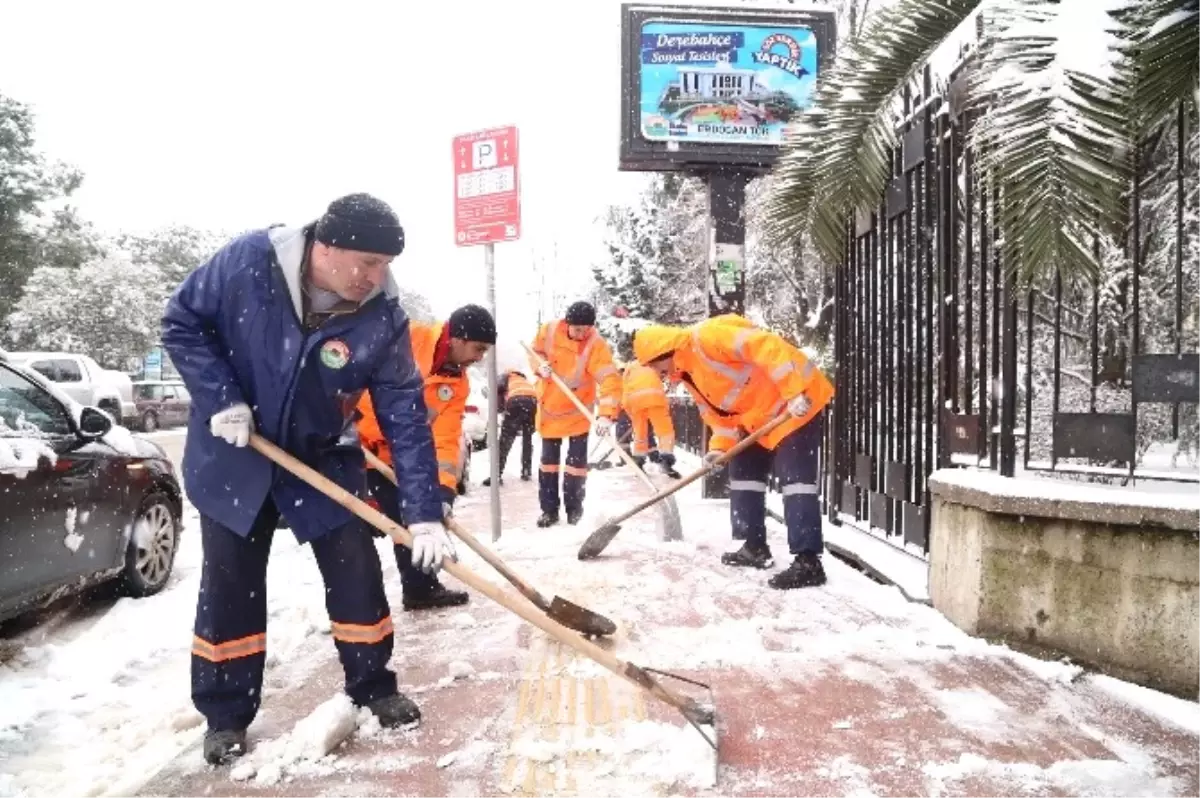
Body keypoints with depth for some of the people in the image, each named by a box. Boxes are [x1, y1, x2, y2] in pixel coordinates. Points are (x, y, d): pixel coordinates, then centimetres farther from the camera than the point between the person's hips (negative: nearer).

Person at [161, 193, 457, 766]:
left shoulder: (382, 317, -21)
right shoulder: (248, 262, -24)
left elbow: (406, 417, -19)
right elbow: (181, 323, -10)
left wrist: (425, 514, -23)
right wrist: (221, 398, -22)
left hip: (323, 459, 1)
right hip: (233, 455, -1)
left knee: (357, 573, 1)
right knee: (230, 586, 5)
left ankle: (373, 689, 22)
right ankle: (225, 716, 22)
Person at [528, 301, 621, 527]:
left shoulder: (596, 345, -26)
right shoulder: (549, 331, -15)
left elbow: (610, 380, -35)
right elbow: (536, 351, 4)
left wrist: (605, 414, -47)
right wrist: (540, 365, -19)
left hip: (578, 410, -3)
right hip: (549, 406, 3)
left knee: (577, 459, 3)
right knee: (548, 458, 9)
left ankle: (574, 508, 19)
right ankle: (549, 509, 20)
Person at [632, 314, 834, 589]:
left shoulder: (707, 337, -21)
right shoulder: (689, 375, 11)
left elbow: (766, 347, -29)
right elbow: (718, 410, 15)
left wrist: (794, 391, -33)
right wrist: (721, 445, -2)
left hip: (801, 401, -11)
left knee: (795, 477, -16)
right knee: (744, 470, 14)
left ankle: (808, 562, -16)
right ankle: (755, 547, 22)